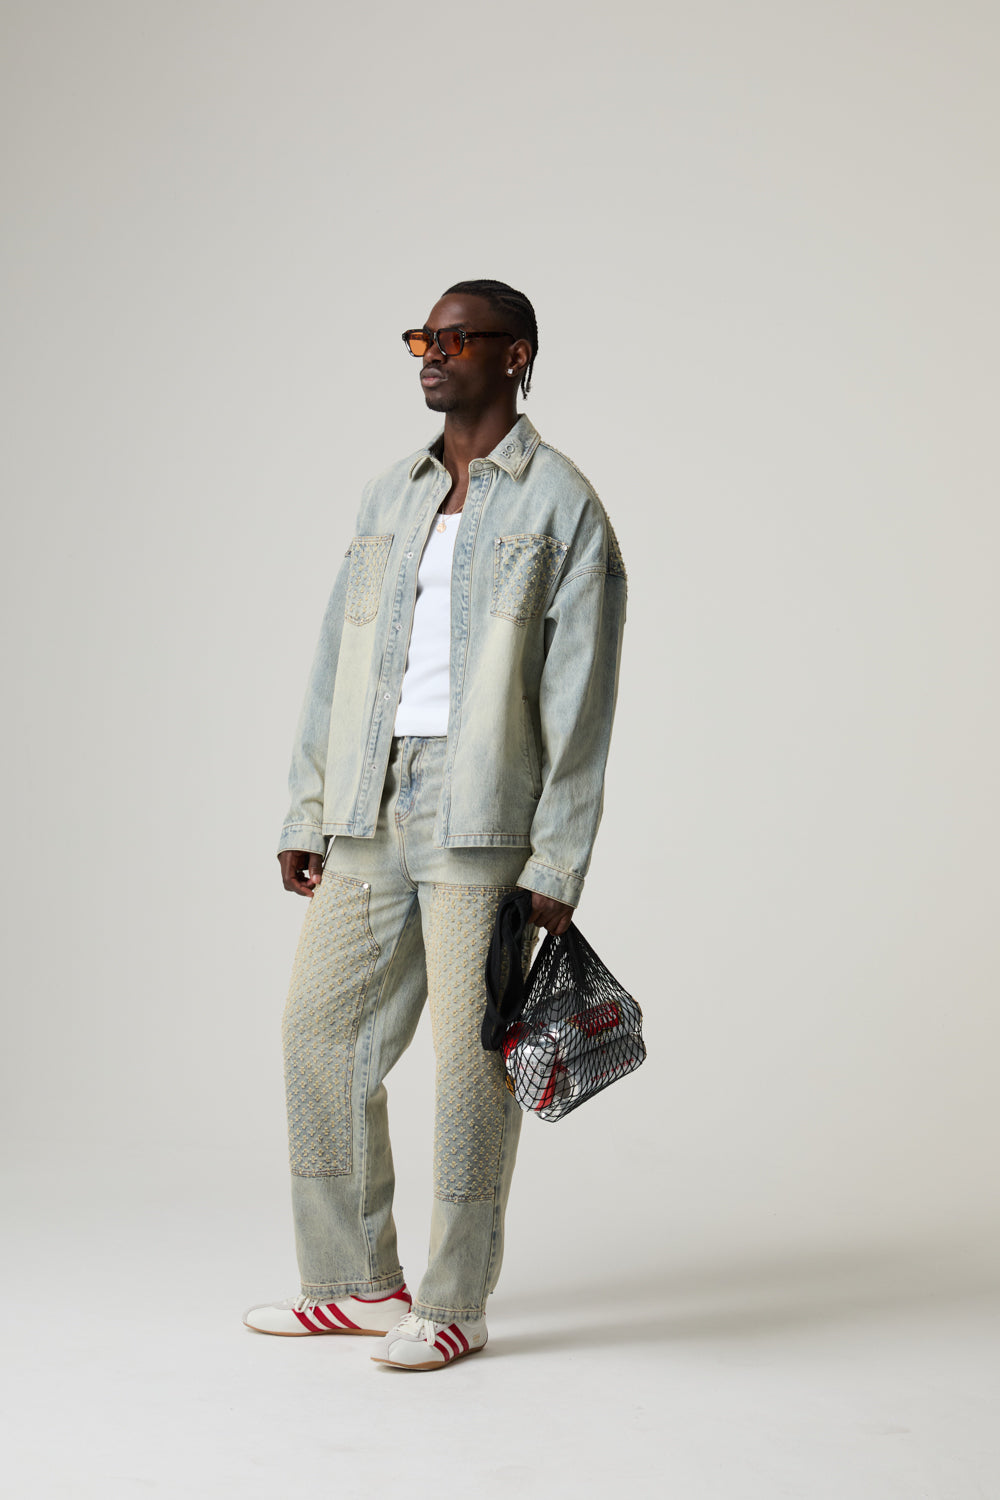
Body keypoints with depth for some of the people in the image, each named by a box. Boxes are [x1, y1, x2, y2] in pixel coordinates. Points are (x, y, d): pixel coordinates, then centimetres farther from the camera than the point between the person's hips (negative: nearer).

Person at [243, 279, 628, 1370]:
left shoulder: (561, 504, -2)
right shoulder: (387, 499, 16)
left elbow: (579, 696, -6)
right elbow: (338, 661, 17)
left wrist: (558, 862, -11)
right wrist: (308, 813, 11)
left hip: (482, 817, -6)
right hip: (370, 815, 6)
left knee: (469, 1056, -2)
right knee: (320, 1029, 7)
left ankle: (455, 1304, 12)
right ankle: (357, 1281, 21)